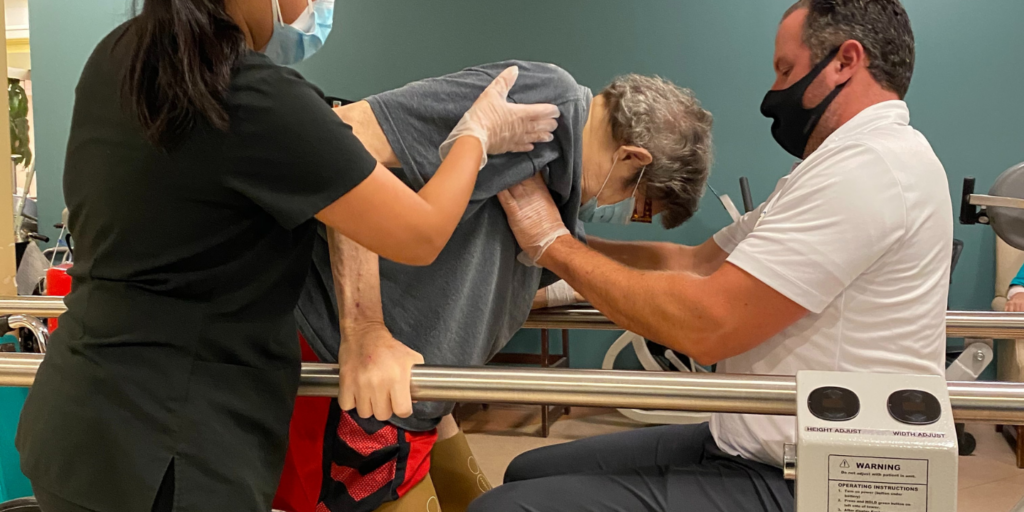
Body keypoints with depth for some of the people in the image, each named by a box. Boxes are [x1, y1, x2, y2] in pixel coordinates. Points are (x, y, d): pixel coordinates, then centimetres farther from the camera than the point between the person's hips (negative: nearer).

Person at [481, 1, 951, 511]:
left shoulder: (873, 163, -19)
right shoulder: (848, 163, 17)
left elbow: (707, 324, -23)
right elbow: (698, 262, 13)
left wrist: (553, 243, -11)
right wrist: (551, 237, 6)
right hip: (760, 451, 10)